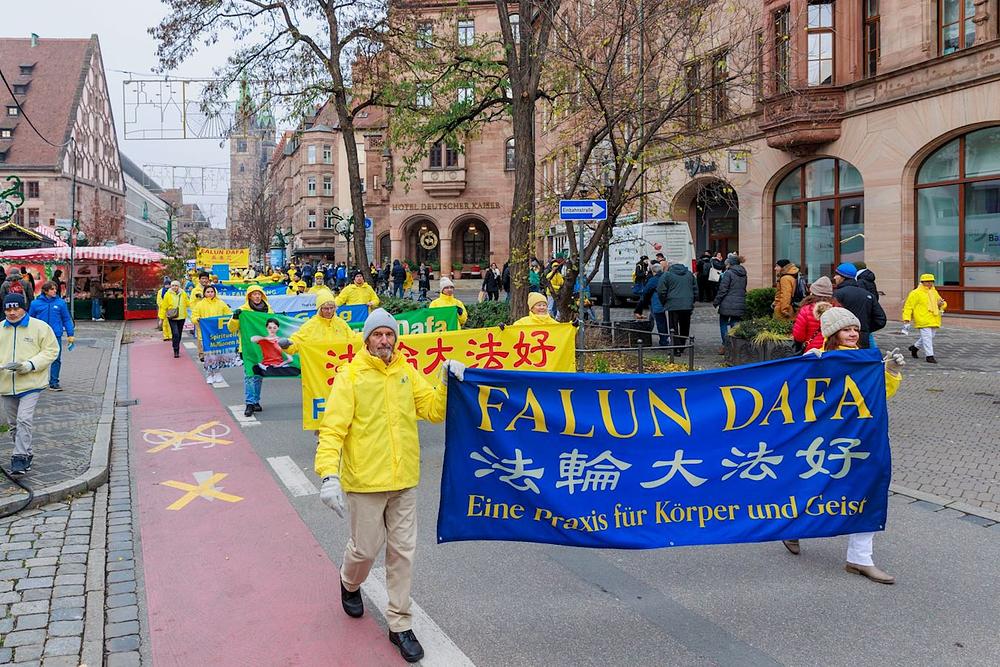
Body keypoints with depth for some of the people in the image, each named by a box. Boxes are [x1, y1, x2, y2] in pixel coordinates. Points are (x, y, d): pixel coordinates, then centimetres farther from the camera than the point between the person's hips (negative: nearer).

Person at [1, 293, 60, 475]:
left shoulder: (40, 327, -4)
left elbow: (51, 350, -4)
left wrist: (31, 365, -17)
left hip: (30, 384, -5)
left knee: (24, 420, -16)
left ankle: (20, 458, -12)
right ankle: (26, 455, 27)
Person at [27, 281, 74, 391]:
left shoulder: (60, 303, 0)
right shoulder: (36, 303, -1)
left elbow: (67, 319, 4)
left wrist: (70, 335, 2)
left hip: (56, 336, 0)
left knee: (56, 360, 2)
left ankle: (54, 382, 12)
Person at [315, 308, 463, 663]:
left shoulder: (407, 373, 5)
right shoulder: (351, 376, -8)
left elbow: (434, 410, 2)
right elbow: (332, 429, -14)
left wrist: (446, 382, -14)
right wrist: (329, 474, -25)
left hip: (404, 481, 4)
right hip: (365, 481, -4)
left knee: (403, 552, 8)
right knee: (366, 548, 9)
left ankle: (400, 625, 22)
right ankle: (350, 585, 44)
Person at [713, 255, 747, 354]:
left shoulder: (728, 273, -10)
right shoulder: (743, 275, 12)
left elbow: (723, 290, -12)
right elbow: (743, 289, 18)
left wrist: (716, 302, -4)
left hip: (727, 305, -6)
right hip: (740, 305, 6)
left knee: (723, 324, 5)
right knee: (735, 325, 8)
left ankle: (725, 345, -2)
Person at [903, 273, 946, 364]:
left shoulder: (934, 292, 18)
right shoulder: (916, 293, -5)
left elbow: (943, 304, 26)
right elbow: (908, 306, -7)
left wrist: (942, 304, 1)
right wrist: (906, 318, -16)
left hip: (934, 321, 7)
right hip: (923, 321, -7)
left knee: (930, 337, 14)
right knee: (927, 337, -10)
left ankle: (915, 347, 33)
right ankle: (929, 356, -5)